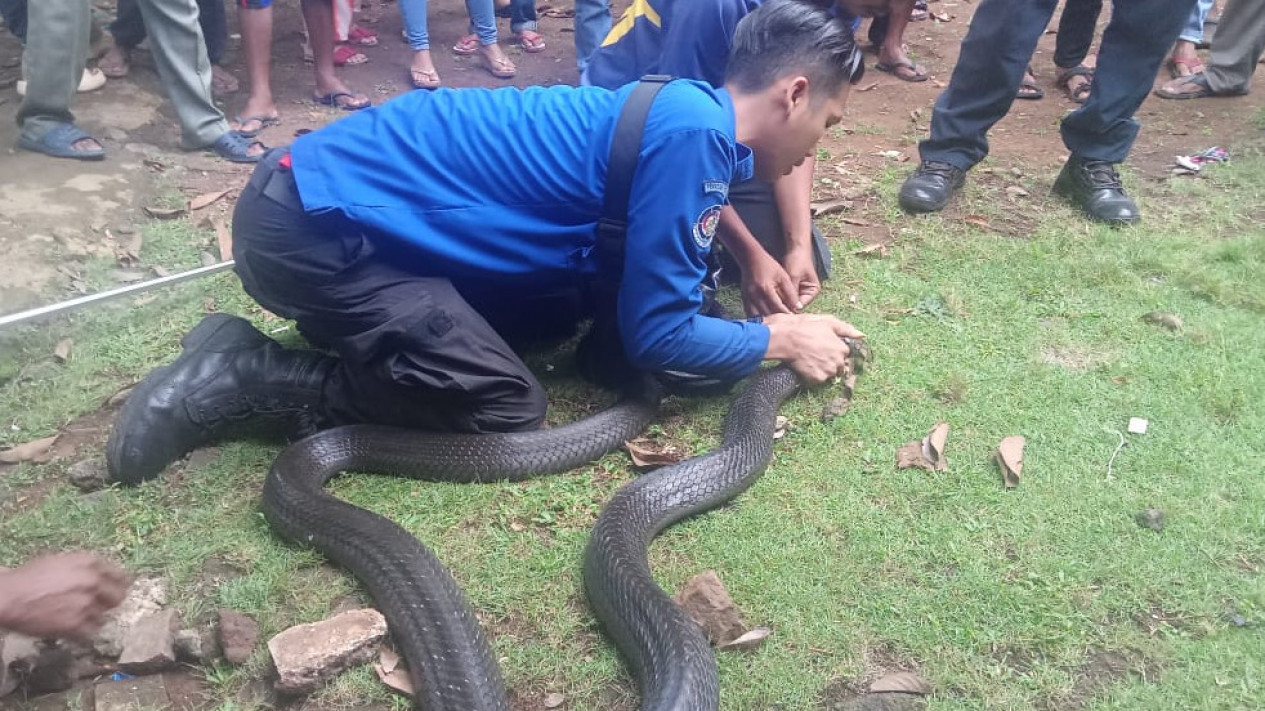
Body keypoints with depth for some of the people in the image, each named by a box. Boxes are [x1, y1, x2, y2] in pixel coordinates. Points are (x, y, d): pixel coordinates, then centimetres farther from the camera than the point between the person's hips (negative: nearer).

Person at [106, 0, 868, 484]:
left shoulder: (680, 112, 9)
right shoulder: (694, 129, -18)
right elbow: (653, 333, -14)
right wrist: (780, 339, 0)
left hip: (336, 200, 10)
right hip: (311, 223, -9)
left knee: (558, 318, 19)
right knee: (508, 408, -10)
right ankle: (236, 380, -3)